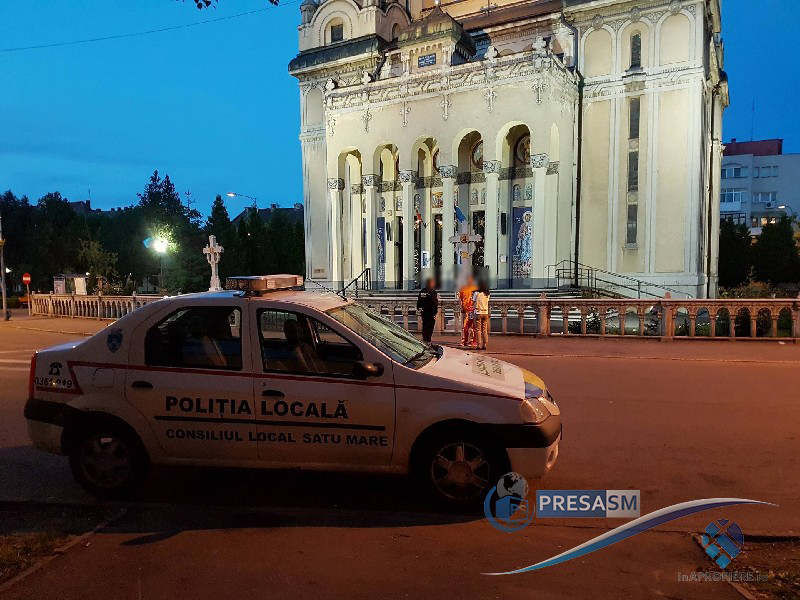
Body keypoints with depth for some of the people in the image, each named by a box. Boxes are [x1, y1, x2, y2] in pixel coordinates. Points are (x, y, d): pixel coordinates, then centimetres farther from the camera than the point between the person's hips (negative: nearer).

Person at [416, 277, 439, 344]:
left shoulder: (422, 291, 10)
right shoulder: (432, 292, -13)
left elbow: (419, 302, 14)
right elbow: (434, 303, -16)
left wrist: (419, 309, 20)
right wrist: (436, 310, -10)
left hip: (423, 311, 7)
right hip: (431, 312, -7)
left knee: (425, 326, 14)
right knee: (430, 327, -4)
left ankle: (424, 340, 19)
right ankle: (428, 341, -7)